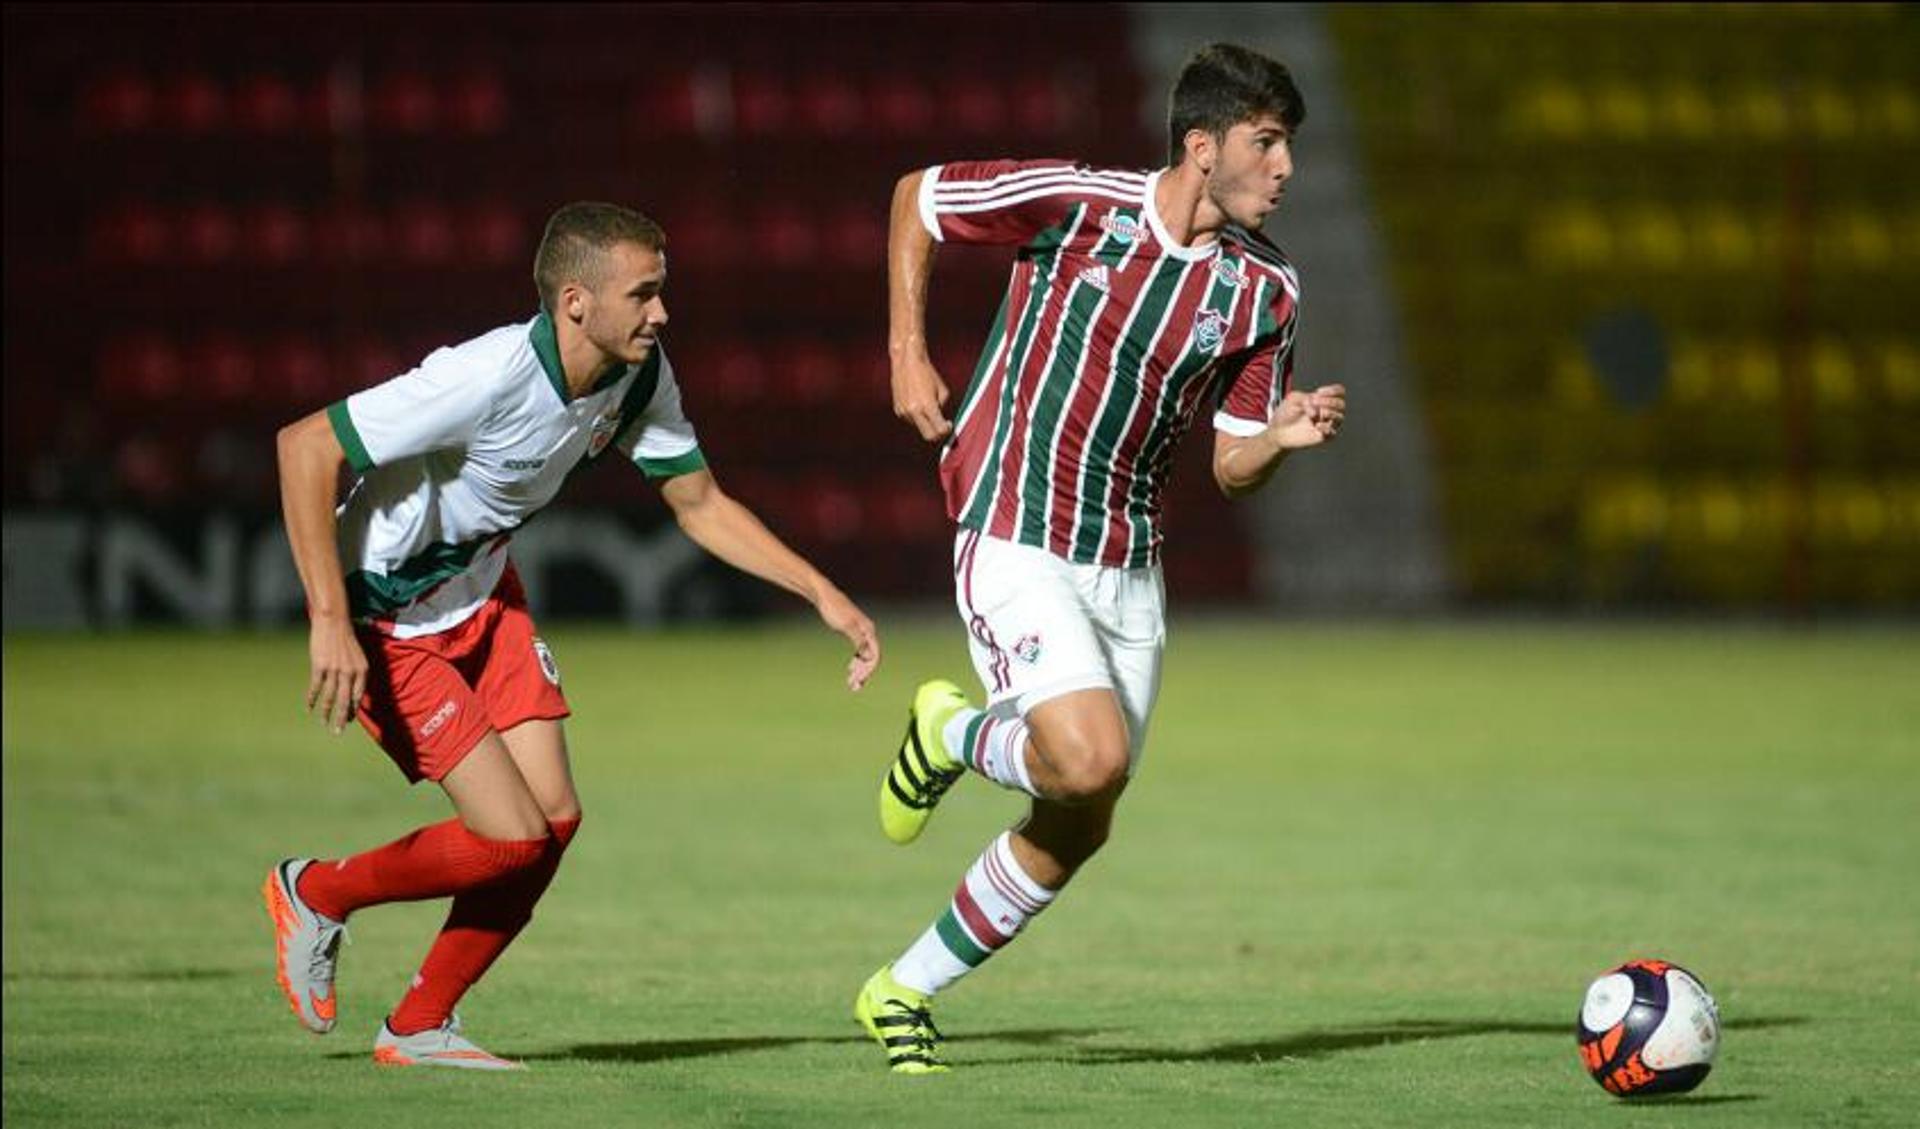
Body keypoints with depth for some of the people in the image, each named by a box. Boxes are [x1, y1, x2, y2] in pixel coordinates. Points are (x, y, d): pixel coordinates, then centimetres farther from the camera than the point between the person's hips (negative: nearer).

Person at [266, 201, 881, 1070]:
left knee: (554, 818, -3)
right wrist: (330, 623, -35)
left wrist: (823, 594, -3)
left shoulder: (639, 377, -9)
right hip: (386, 621, -8)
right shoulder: (488, 378, -33)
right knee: (512, 837, -12)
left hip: (482, 592, 8)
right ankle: (315, 894, 15)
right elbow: (305, 447, -31)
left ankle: (418, 1028, 14)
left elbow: (700, 504, 6)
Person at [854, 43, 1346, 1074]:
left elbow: (1232, 467, 6)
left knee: (1075, 830, 8)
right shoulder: (1076, 203, -13)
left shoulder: (1265, 290, 1)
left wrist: (1285, 436, -16)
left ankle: (903, 992, 27)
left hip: (1127, 570, 6)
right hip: (1015, 547, -6)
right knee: (1091, 757, -26)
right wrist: (908, 353, -2)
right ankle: (950, 736, 8)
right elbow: (915, 197, 2)